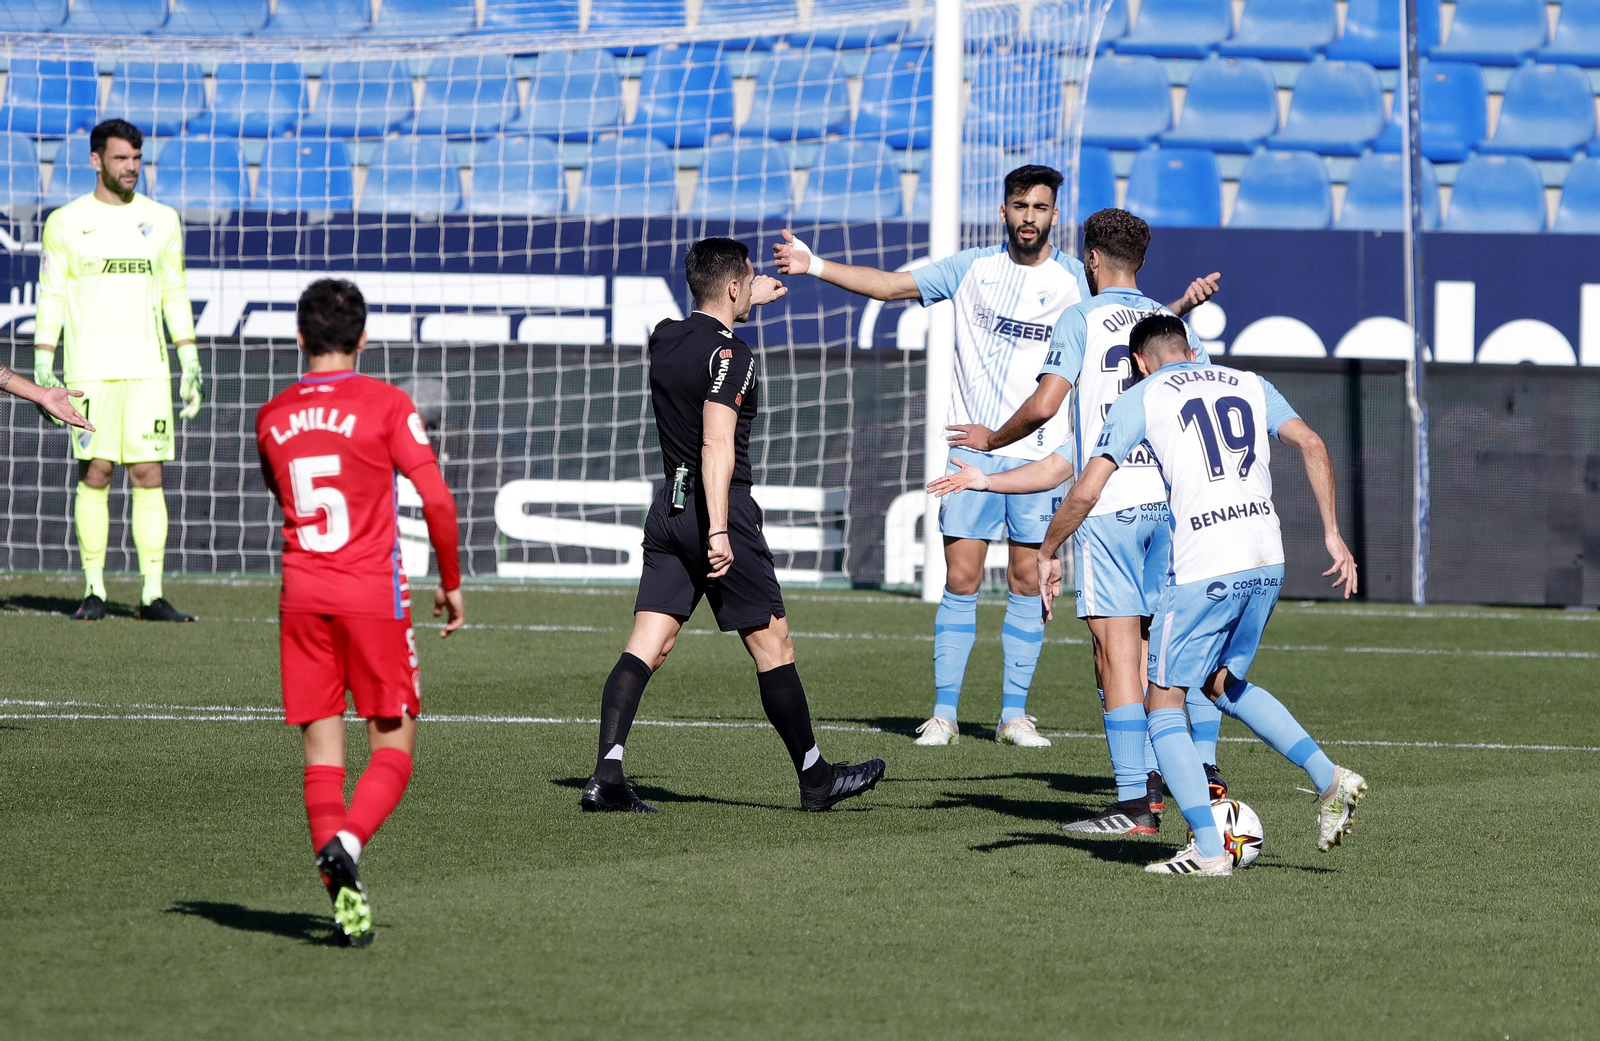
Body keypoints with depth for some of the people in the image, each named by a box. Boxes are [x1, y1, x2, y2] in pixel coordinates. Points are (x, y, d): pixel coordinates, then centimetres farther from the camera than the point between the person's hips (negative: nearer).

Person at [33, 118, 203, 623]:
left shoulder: (162, 220, 11)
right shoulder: (66, 222, 3)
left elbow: (175, 296, 15)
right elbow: (50, 299, 4)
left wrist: (190, 364, 9)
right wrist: (43, 369, -3)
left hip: (148, 369, 2)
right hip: (88, 369, -2)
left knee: (149, 476, -3)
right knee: (94, 473, -5)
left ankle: (153, 594, -2)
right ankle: (94, 590, 2)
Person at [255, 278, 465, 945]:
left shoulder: (272, 418, 7)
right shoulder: (385, 405, -6)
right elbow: (436, 499, -10)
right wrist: (451, 583, 1)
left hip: (301, 593, 3)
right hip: (374, 591, -3)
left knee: (322, 751, 5)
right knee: (393, 746, 5)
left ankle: (342, 892, -8)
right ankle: (346, 845, -22)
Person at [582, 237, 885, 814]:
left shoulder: (664, 338, 9)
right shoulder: (730, 356, -14)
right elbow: (717, 445, -23)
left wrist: (750, 300, 48)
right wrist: (718, 531, -27)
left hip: (668, 508, 7)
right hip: (720, 508, -7)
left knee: (646, 645, 0)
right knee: (773, 646, 4)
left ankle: (606, 777, -14)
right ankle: (816, 778, 13)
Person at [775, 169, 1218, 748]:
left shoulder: (1077, 281, 2)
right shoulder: (973, 269, 6)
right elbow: (890, 285, 9)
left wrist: (1184, 304, -19)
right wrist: (815, 265, 2)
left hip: (1041, 454, 0)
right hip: (971, 449, 0)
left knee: (1027, 583, 2)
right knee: (960, 581, -3)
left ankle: (1014, 713, 9)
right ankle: (944, 712, 2)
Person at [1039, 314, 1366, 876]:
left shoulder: (1139, 399, 5)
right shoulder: (1249, 384, 18)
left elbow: (1086, 491, -1)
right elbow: (1311, 445, 6)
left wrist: (1047, 554, 12)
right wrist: (1332, 532, 9)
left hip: (1203, 570, -6)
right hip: (1266, 560, 6)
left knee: (1164, 702, 6)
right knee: (1225, 685, 26)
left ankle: (1208, 850, -4)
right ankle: (1329, 778, 12)